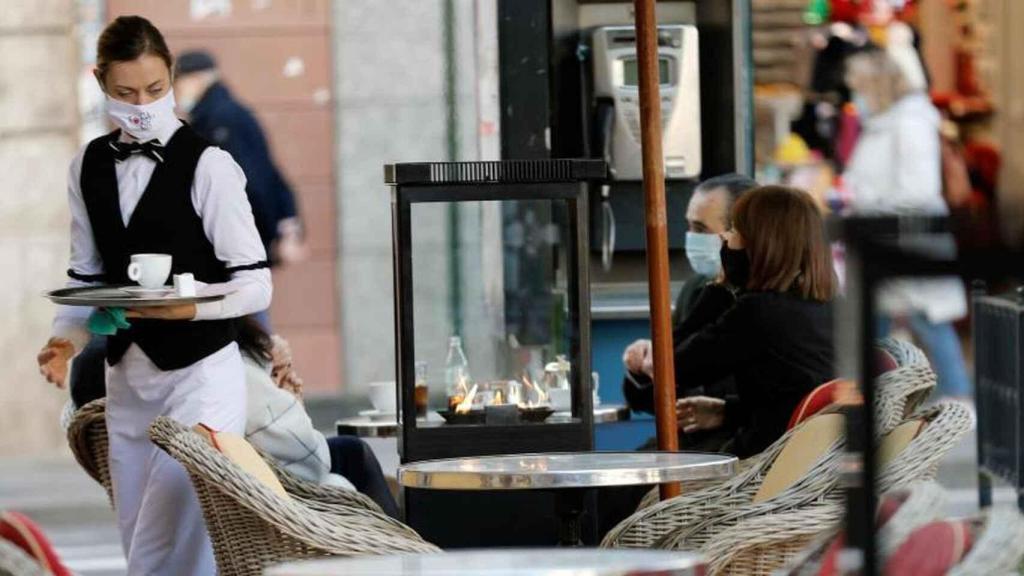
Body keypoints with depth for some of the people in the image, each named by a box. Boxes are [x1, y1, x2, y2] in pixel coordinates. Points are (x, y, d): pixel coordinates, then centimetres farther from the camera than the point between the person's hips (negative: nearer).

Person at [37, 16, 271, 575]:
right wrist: (67, 338, -6)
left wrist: (191, 306, -26)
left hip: (200, 377, -6)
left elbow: (255, 285, -9)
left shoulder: (208, 166, -10)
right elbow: (87, 276, 13)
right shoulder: (89, 167, 8)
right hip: (126, 378, 6)